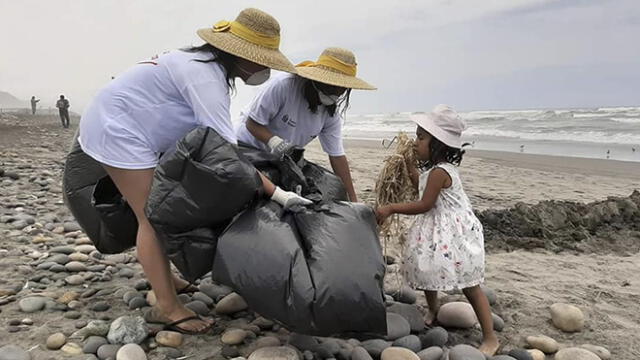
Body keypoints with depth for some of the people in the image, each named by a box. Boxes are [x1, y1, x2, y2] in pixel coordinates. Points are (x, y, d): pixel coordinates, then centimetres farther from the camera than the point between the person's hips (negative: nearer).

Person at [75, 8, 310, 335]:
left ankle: (161, 278, 29)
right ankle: (167, 307, -4)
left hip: (126, 126, 10)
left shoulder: (210, 64, 4)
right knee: (152, 217, -10)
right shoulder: (205, 77, -27)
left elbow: (213, 136, 7)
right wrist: (276, 193, -31)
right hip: (116, 129, -10)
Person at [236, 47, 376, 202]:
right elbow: (252, 123, -23)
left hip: (281, 158, 5)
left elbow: (337, 155, -10)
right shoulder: (282, 85, -30)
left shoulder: (332, 113, -12)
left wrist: (353, 199, -14)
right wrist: (273, 141, -44)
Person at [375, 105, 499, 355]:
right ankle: (433, 311, 46)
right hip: (437, 231, 10)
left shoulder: (439, 171, -22)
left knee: (469, 285, -5)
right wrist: (409, 164, 19)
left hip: (454, 234, -10)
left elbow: (424, 204, -23)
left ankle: (490, 338, 3)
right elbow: (422, 186, 26)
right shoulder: (436, 169, 9)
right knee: (427, 271, 23)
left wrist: (391, 208, -20)